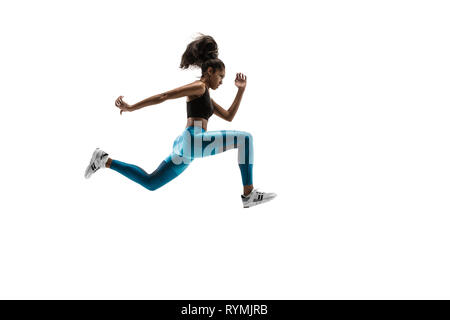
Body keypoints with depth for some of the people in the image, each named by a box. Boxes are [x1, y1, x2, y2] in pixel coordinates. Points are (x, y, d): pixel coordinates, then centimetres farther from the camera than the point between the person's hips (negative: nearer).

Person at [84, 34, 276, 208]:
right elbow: (163, 96, -6)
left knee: (150, 182, 16)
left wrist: (241, 90, 21)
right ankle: (249, 195, -22)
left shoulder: (205, 96, 29)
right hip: (193, 139, -10)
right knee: (245, 138, -15)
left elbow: (229, 116, 29)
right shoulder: (198, 87, -1)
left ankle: (105, 161, 17)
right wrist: (130, 108, -10)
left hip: (185, 145, 10)